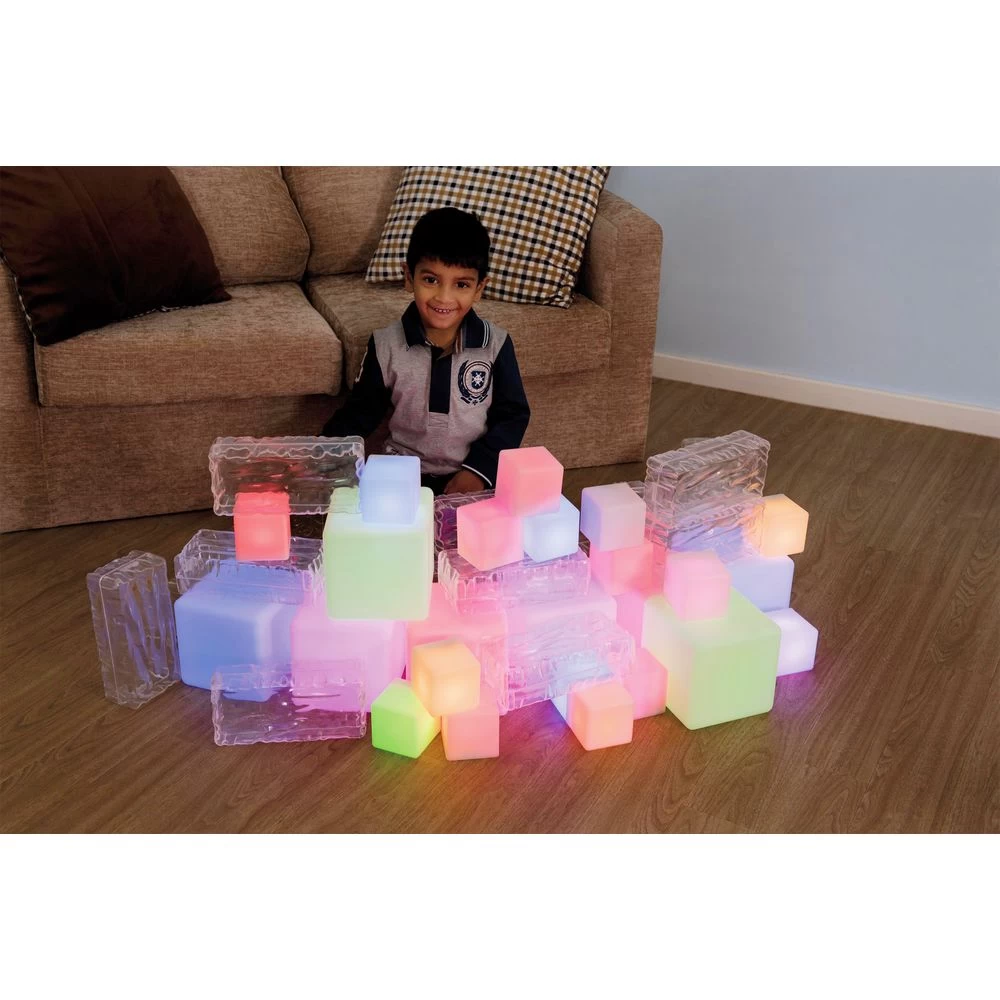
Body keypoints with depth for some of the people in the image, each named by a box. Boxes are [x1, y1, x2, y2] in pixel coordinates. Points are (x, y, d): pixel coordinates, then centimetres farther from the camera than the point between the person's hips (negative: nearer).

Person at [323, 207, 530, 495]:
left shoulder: (496, 344, -7)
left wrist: (480, 469, -13)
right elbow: (360, 412, 5)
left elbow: (512, 415, 0)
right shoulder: (385, 345, -5)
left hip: (473, 480, 0)